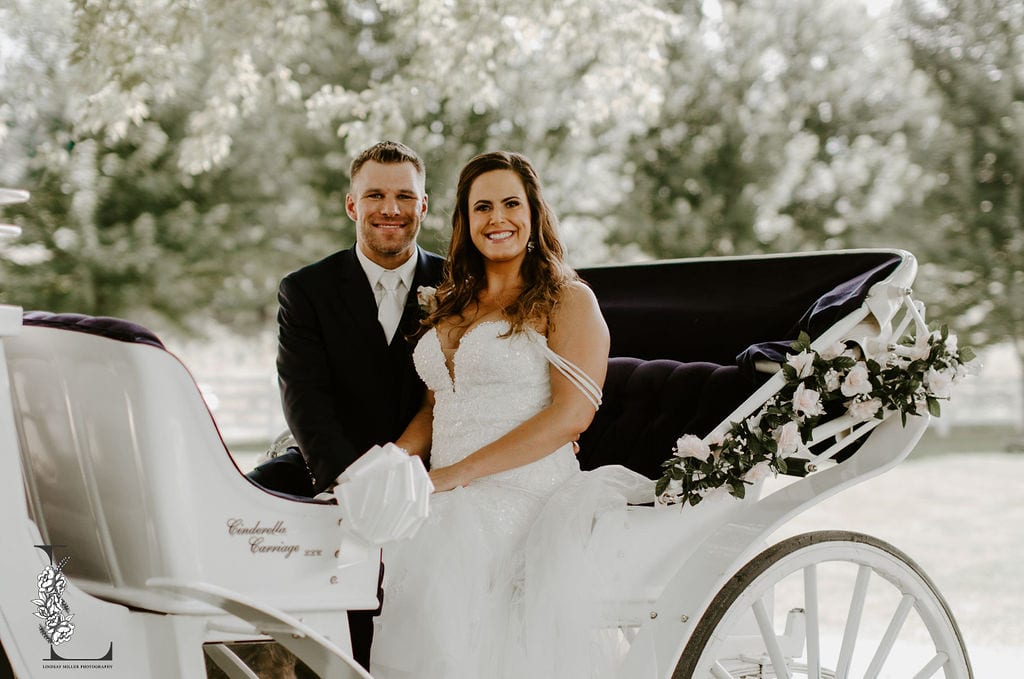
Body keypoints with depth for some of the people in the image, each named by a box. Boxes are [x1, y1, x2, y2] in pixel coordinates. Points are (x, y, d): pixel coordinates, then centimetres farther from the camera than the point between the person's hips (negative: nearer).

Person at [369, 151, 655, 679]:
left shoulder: (567, 300, 3)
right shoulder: (452, 306, 23)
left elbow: (573, 412, -9)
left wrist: (459, 473, -14)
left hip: (526, 497, -5)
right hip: (454, 501, 5)